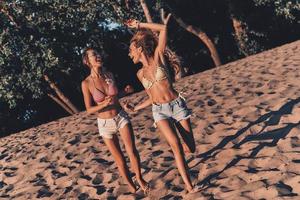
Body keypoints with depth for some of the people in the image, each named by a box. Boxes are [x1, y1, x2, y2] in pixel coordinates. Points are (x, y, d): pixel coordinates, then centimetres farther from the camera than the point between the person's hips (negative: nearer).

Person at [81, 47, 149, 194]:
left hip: (121, 117, 2)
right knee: (119, 158, 8)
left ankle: (140, 179, 22)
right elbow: (89, 109, -11)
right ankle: (129, 183, 30)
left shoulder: (109, 75, -4)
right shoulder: (86, 83, -15)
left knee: (132, 151, -1)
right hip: (105, 124, -2)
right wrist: (104, 104, -28)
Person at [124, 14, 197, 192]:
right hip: (160, 111, 2)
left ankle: (184, 146, 39)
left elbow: (163, 28, -5)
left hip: (178, 105, -2)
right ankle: (189, 186, -12)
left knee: (190, 148, 1)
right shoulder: (140, 73, 11)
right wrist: (135, 108, 13)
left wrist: (139, 25, 1)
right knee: (175, 144, -19)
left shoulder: (158, 57, 1)